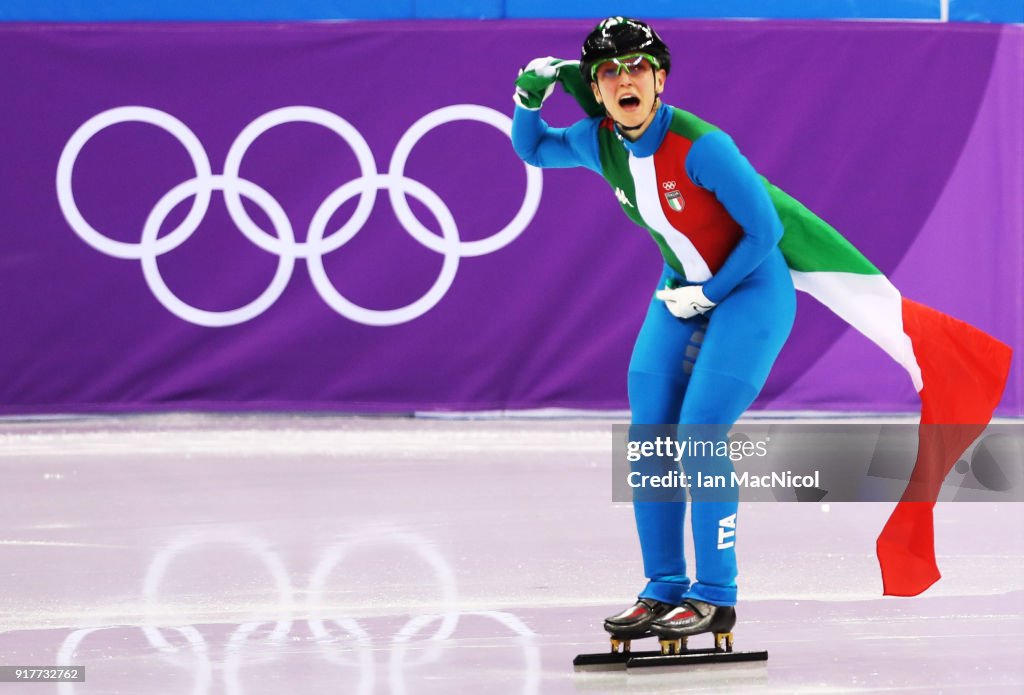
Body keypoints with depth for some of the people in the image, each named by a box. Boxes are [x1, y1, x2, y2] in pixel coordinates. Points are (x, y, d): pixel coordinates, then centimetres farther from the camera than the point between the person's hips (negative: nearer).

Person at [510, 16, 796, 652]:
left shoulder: (699, 146, -28)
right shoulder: (599, 142, -8)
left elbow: (765, 228, -21)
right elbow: (532, 150, 13)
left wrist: (709, 294, -15)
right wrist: (528, 98, -7)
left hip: (752, 289, -7)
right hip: (682, 294, 7)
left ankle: (715, 598, -7)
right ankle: (664, 589, 11)